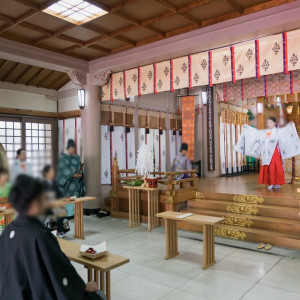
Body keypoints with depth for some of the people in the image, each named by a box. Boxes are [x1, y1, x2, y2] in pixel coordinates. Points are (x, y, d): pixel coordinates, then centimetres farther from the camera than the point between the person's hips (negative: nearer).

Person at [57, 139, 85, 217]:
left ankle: (74, 212, 8)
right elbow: (64, 169, -12)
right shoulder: (63, 157, -3)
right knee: (67, 197, -7)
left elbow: (79, 168, 12)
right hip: (67, 181, -4)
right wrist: (73, 175, -21)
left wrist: (80, 174, -9)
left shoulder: (77, 157, 13)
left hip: (76, 181, 5)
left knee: (75, 197, 1)